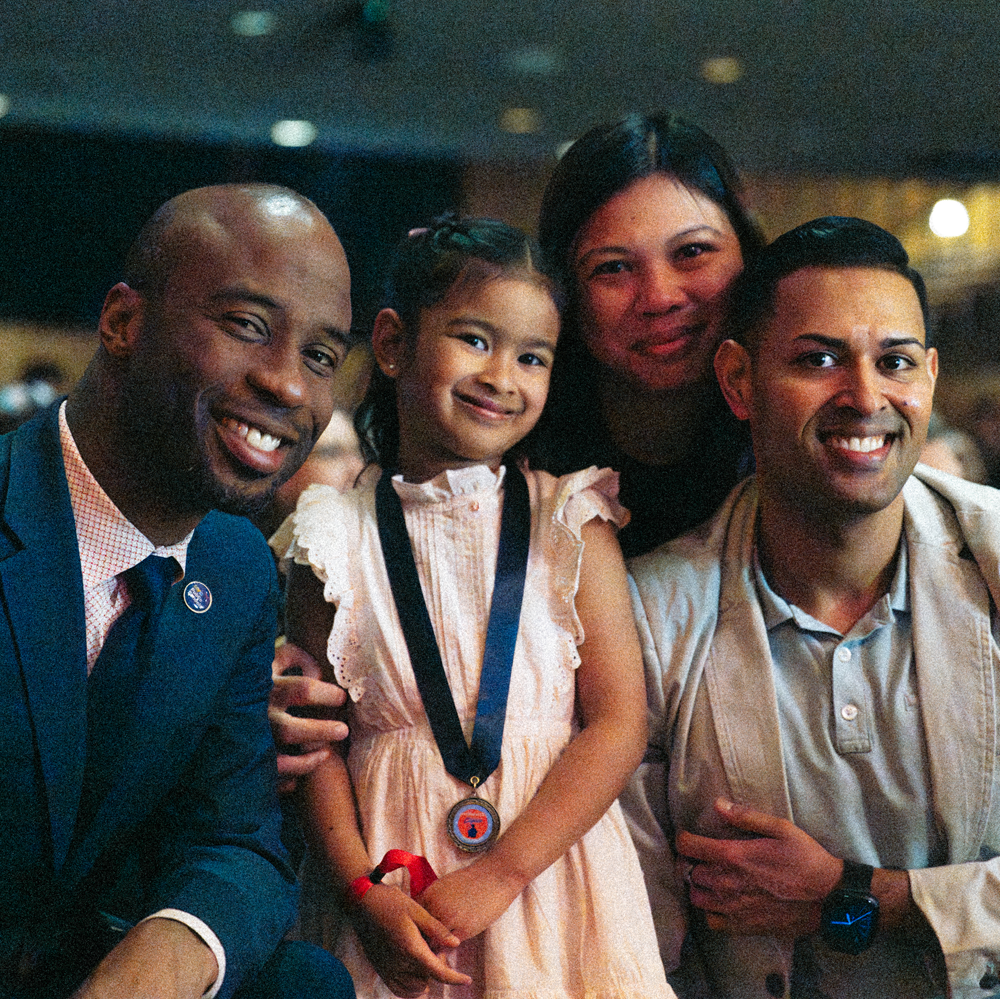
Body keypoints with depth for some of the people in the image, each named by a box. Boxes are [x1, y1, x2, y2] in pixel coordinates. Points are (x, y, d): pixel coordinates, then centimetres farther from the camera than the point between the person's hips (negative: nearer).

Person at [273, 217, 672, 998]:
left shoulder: (572, 523, -2)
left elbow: (619, 725, -8)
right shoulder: (337, 536, -1)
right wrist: (363, 891, -12)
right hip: (395, 875, 0)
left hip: (549, 867, 0)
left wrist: (499, 874, -14)